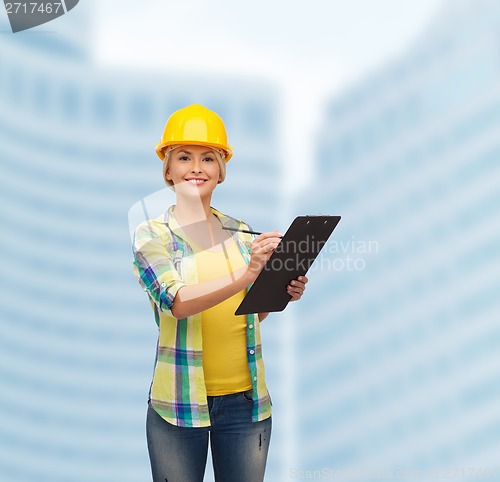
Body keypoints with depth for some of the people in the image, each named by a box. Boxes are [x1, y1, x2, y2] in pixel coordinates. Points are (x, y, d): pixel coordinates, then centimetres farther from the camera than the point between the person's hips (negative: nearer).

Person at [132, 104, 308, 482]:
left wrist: (282, 294, -4)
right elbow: (177, 302, -21)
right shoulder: (151, 234, -4)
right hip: (180, 403, -3)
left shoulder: (243, 234, 6)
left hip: (247, 399, 3)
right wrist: (246, 275, -34)